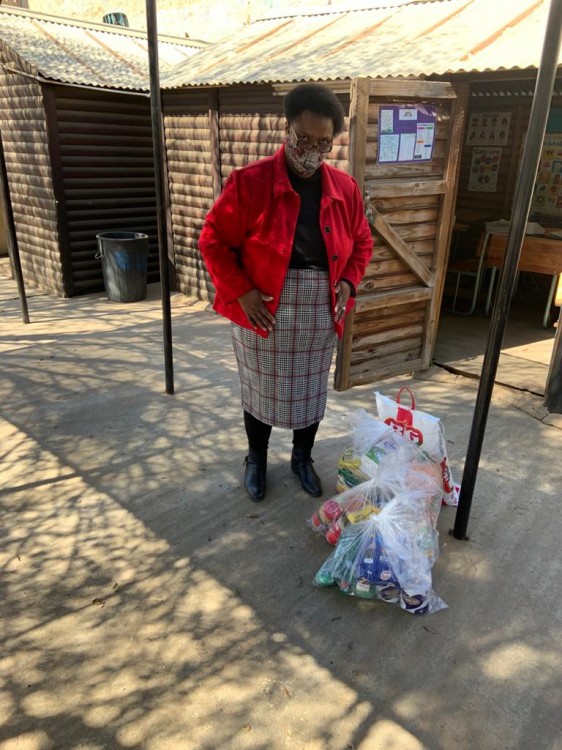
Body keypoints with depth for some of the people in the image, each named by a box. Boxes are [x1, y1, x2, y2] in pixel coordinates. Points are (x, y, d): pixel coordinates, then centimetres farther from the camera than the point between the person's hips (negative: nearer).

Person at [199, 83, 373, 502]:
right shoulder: (249, 182, -11)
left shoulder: (345, 188, 1)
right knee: (261, 389, 12)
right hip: (264, 309, -3)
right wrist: (242, 293, -15)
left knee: (311, 389, 15)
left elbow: (362, 242, 13)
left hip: (321, 312, 3)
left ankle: (303, 458, 38)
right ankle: (257, 459, 35)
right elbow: (214, 240, -8)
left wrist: (348, 282, -3)